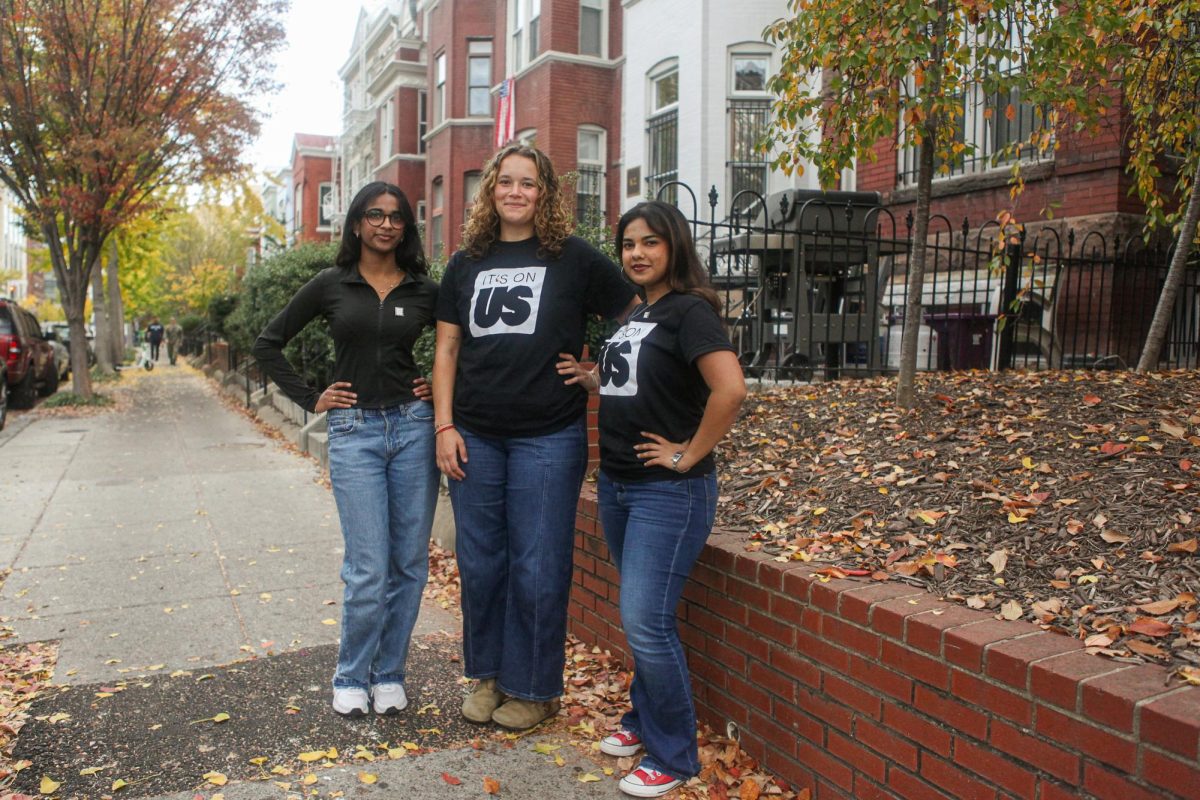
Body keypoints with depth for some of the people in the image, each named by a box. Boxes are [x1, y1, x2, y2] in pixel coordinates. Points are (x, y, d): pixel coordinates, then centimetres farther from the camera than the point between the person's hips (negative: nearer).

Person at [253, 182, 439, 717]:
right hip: (353, 431, -2)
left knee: (409, 563, 6)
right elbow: (268, 343, 8)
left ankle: (388, 674, 24)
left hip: (413, 427, 2)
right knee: (369, 570, -4)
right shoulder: (331, 285, 2)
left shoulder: (424, 290, 5)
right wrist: (309, 399, 2)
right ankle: (351, 678, 18)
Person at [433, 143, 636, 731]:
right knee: (480, 562, 12)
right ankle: (488, 675, 30)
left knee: (537, 567, 3)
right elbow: (447, 350, 11)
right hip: (475, 438, 4)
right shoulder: (466, 263, 11)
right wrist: (444, 426, 3)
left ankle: (534, 688, 21)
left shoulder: (575, 258, -1)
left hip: (548, 438, -4)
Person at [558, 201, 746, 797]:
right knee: (638, 615, 18)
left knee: (645, 620, -6)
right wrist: (589, 377, 8)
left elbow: (729, 389, -26)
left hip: (668, 491, -8)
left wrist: (689, 456, -18)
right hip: (616, 484, 8)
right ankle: (644, 720, 35)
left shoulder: (689, 310, -12)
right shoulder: (633, 315, 13)